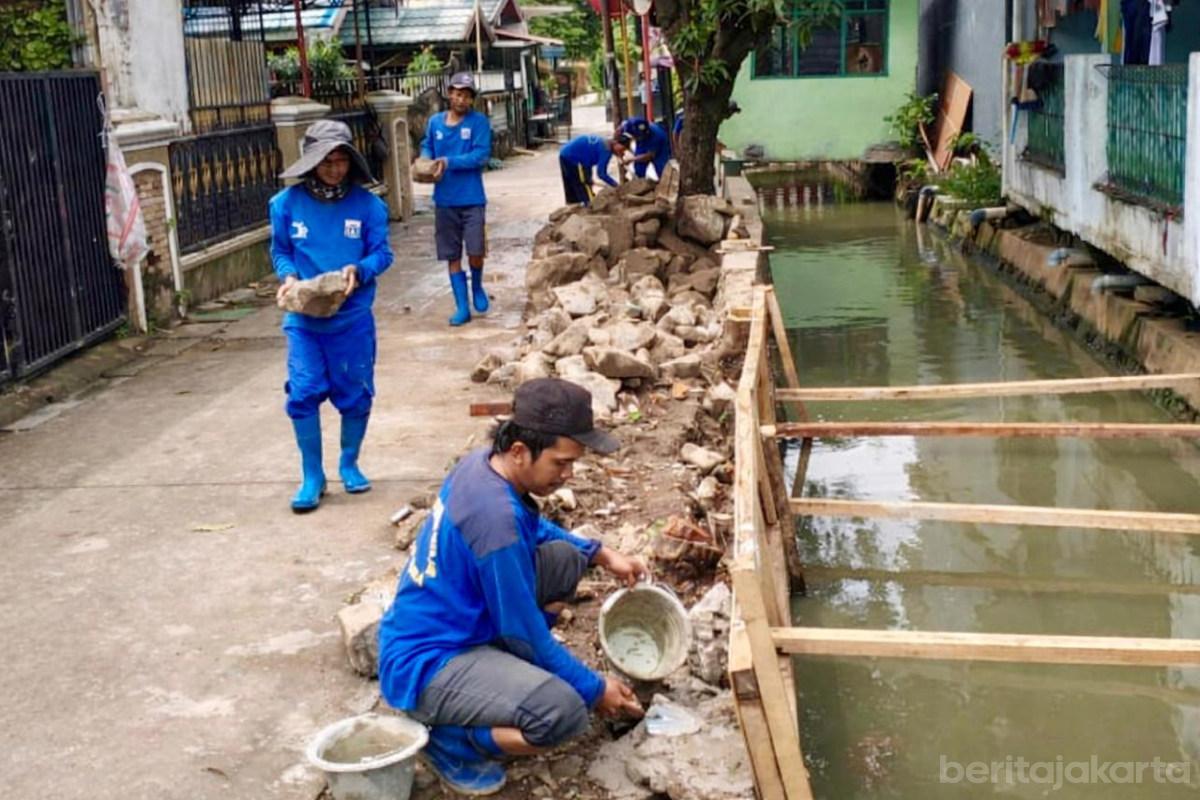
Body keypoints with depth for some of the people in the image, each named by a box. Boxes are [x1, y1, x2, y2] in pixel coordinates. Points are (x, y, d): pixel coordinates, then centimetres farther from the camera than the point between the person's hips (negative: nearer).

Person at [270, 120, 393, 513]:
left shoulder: (367, 203, -4)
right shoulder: (287, 203, -2)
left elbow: (382, 252, -2)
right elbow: (280, 252, 8)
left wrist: (359, 270, -22)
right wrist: (288, 276, -12)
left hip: (353, 318, 0)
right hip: (304, 318, 0)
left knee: (355, 393, 9)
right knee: (303, 395, -5)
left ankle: (349, 464, 31)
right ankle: (312, 476, 10)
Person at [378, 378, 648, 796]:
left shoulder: (483, 462, -3)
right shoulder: (496, 517, -29)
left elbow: (535, 529, 20)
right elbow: (527, 634, -19)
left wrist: (602, 553, 8)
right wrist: (596, 689, -6)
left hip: (447, 628, 10)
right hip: (424, 665, -10)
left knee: (565, 558, 8)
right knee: (566, 711, -29)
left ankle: (504, 673, 15)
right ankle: (447, 737, -6)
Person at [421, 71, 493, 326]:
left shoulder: (479, 122, -6)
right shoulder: (435, 122, 5)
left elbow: (481, 155, -14)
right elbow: (426, 145, 18)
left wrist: (448, 162, -20)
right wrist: (426, 159, -5)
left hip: (472, 198, -3)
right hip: (445, 200, 3)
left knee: (476, 251, -7)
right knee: (452, 256, 6)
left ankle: (477, 287, 26)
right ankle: (462, 307, 15)